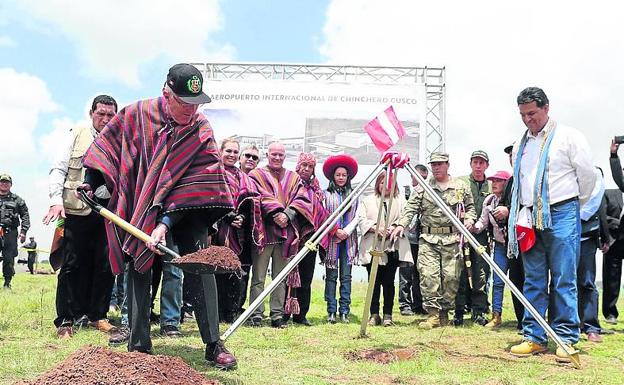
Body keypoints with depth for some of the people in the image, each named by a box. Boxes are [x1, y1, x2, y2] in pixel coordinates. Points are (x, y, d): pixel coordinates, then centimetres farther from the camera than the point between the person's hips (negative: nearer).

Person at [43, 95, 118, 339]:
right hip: (78, 209, -2)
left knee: (106, 266, 5)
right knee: (73, 265, 0)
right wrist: (56, 200, -9)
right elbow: (58, 170, 4)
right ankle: (66, 320, 8)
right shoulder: (77, 136, 8)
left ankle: (97, 316, 18)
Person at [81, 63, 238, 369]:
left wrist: (166, 223, -25)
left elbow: (197, 183, -18)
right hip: (138, 208, 2)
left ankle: (213, 345, -6)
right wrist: (90, 185, 9)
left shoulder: (201, 131, -13)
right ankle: (139, 345, 11)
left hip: (186, 209, -1)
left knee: (200, 267, -11)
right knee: (139, 269, 2)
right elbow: (106, 147, 7)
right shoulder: (136, 114, -9)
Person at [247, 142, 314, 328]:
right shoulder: (257, 175, 9)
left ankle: (277, 315, 10)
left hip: (286, 234, 3)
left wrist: (287, 215, -13)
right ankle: (256, 315, 2)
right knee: (258, 277, -2)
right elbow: (258, 198, -7)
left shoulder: (294, 178, 18)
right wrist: (276, 213, -19)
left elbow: (302, 200, 4)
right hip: (263, 231, -3)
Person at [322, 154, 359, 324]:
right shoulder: (326, 194, 4)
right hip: (331, 239, -2)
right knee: (331, 276, -1)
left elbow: (357, 217, 6)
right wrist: (336, 231, -11)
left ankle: (344, 311, 4)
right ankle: (331, 312, 2)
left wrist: (346, 231, -7)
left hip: (348, 239, 2)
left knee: (346, 276, 1)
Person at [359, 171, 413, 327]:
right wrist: (375, 228, -14)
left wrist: (393, 228, -15)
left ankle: (388, 315, 7)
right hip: (372, 247, 0)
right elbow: (361, 219, 2)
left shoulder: (401, 200, 15)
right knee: (374, 282, -1)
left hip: (393, 248, 0)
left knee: (389, 282, 0)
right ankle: (374, 315, 6)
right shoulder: (367, 200, 13)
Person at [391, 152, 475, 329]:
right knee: (428, 275, -10)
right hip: (428, 239, 0)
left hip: (452, 238, 0)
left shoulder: (461, 186, 12)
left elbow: (470, 206, 18)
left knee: (451, 276, -2)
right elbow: (411, 208, 3)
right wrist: (401, 224, -11)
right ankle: (433, 314, -6)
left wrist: (469, 219, -2)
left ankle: (444, 312, 12)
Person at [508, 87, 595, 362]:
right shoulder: (520, 145, 16)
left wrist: (573, 206, 9)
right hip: (530, 218, 5)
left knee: (564, 280, -2)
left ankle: (566, 340, 4)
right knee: (533, 280, 7)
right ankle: (534, 337, 12)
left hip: (561, 215, -5)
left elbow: (587, 175, 0)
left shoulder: (568, 136, -1)